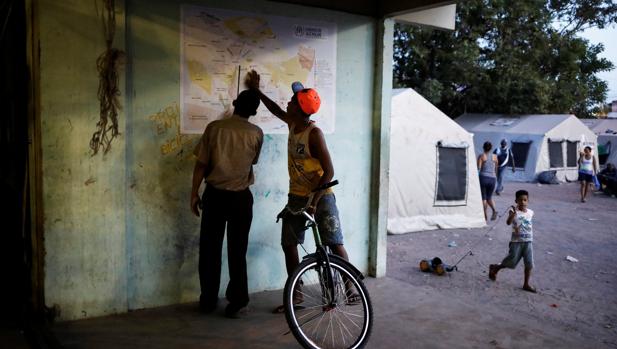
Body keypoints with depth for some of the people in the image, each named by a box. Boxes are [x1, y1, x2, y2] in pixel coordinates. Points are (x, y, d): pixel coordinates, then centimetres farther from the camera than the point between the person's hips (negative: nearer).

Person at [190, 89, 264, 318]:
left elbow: (201, 164, -4)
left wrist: (194, 193, 4)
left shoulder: (214, 127, -3)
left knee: (210, 249, 11)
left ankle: (208, 301, 20)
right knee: (237, 251, 6)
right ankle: (237, 304, 10)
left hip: (214, 194, 1)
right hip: (241, 197, 0)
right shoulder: (256, 133, -2)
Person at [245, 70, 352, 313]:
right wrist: (256, 91, 33)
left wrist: (314, 201, -26)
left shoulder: (314, 133, -20)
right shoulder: (293, 124, 2)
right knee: (289, 245, 5)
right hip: (296, 196, 7)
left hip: (320, 196, -7)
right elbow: (276, 110, 26)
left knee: (335, 245, -5)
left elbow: (329, 171, -22)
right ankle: (295, 294, 16)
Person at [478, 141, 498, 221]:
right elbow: (496, 169, 15)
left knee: (483, 198, 6)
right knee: (489, 197, 17)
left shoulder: (481, 156, -2)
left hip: (483, 177, -3)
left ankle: (485, 215, 2)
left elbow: (478, 168, -12)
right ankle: (494, 210, -6)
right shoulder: (495, 156, 8)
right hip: (492, 178, 3)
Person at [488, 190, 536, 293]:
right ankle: (494, 268, 28)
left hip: (528, 241, 4)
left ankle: (526, 284, 14)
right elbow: (508, 222, -27)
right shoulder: (513, 211, -12)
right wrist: (514, 213, -40)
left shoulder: (530, 212, 4)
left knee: (529, 264, 3)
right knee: (512, 262, 3)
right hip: (516, 241, -4)